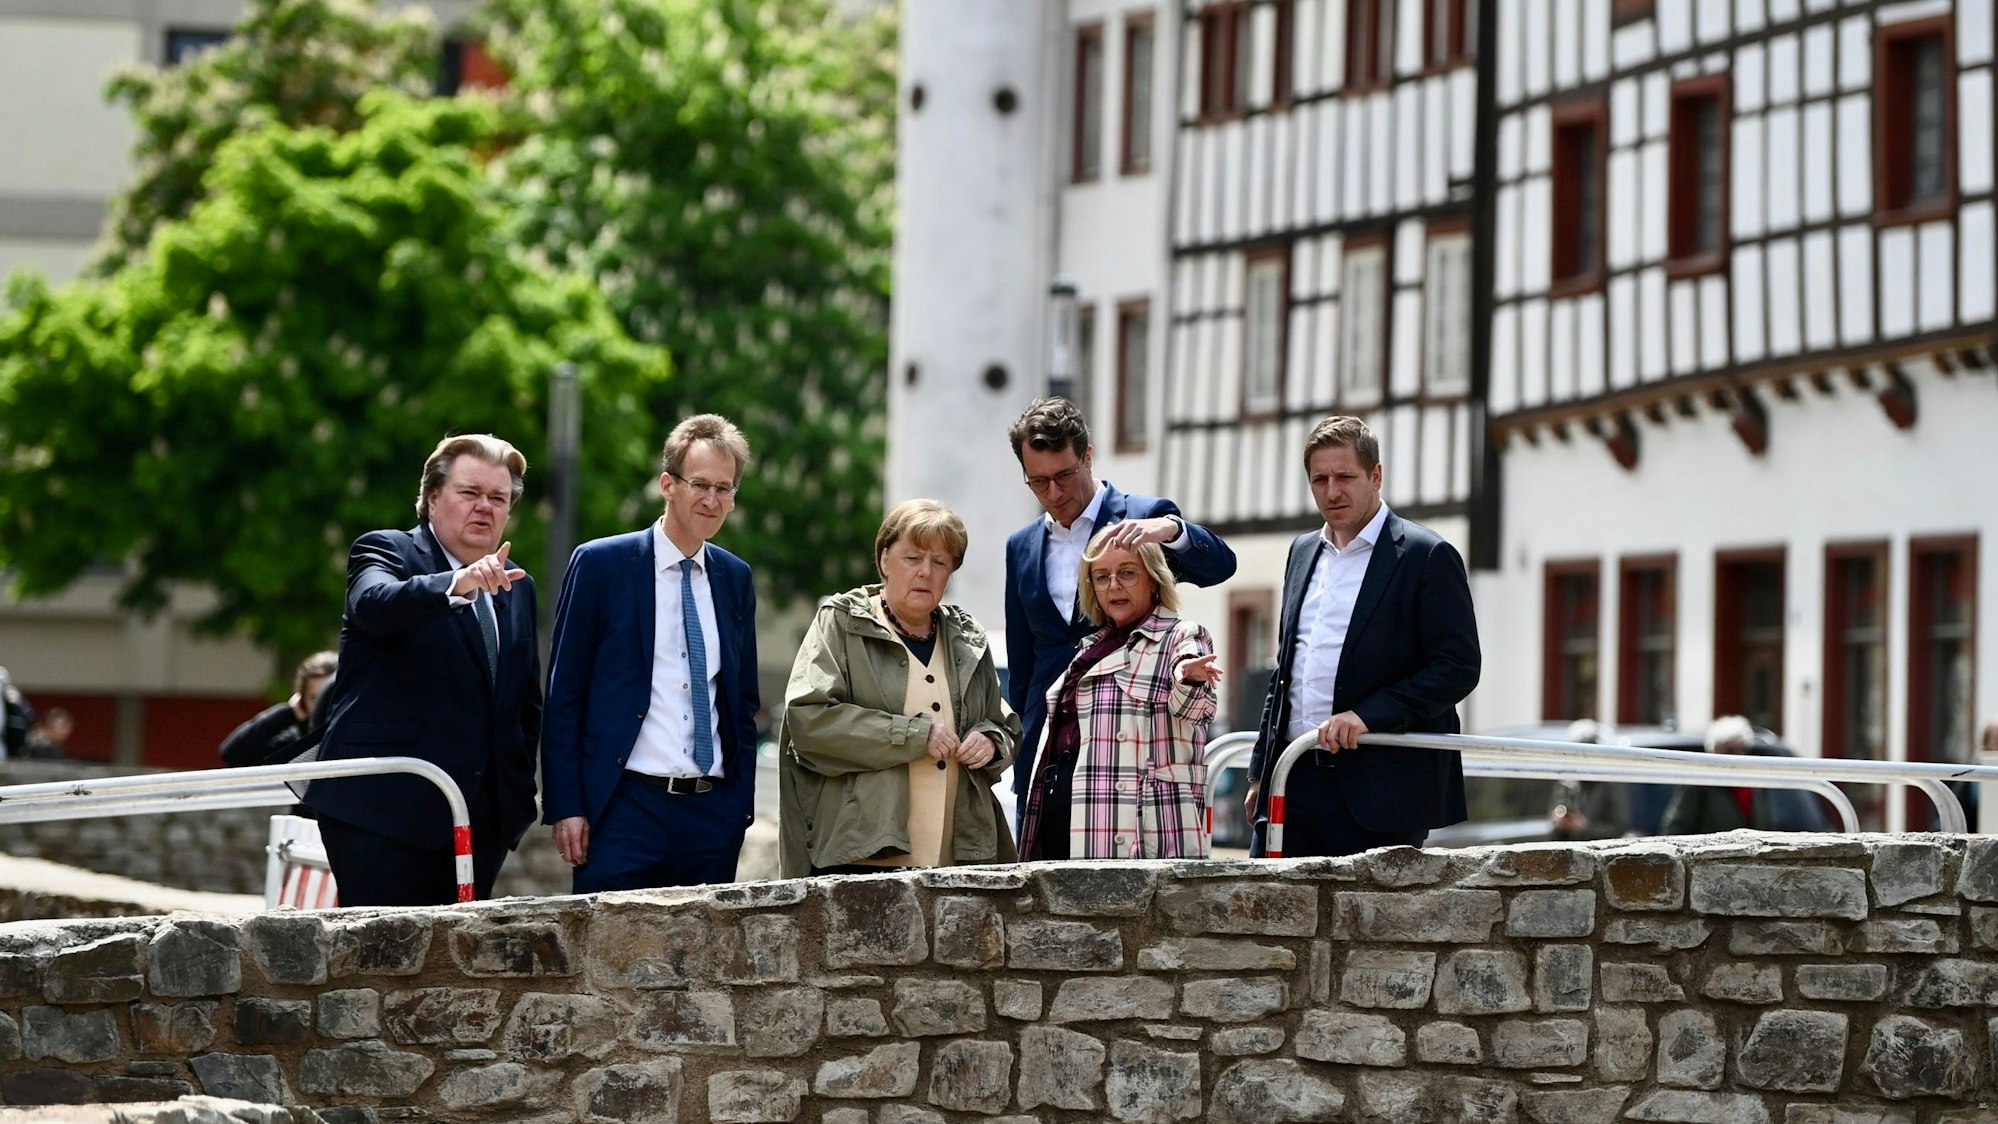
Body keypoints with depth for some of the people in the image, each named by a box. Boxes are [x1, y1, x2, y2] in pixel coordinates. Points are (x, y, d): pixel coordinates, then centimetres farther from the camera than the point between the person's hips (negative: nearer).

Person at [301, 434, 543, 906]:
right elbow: (374, 604, -24)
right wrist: (458, 585, -41)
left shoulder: (517, 587, 20)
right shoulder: (385, 550, 1)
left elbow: (528, 703, 26)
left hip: (482, 821, 6)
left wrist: (520, 791, 13)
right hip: (382, 813, -6)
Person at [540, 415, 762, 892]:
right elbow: (564, 696, -1)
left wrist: (743, 801, 10)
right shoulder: (600, 564, 0)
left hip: (714, 812, 4)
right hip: (625, 806, -4)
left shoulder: (736, 578, 14)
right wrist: (565, 806, -8)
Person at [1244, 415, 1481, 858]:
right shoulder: (1303, 552, 18)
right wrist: (1261, 771, 19)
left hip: (1378, 788, -6)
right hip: (1294, 780, 6)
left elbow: (1459, 667, -10)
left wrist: (1367, 715, -19)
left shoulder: (1427, 556, -3)